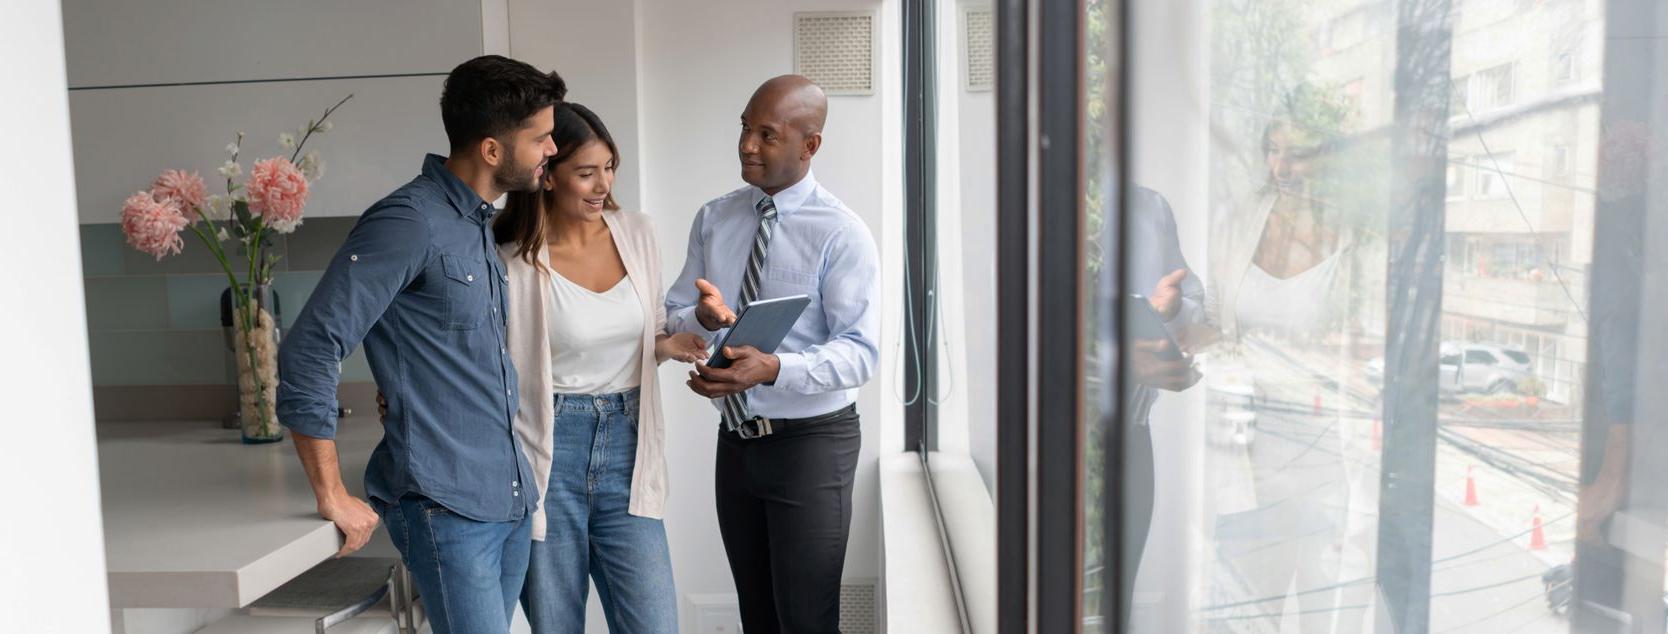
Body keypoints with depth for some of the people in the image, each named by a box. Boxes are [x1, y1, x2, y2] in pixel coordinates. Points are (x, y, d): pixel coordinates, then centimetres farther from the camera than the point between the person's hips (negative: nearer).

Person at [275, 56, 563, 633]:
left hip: (509, 499, 8)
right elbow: (306, 356, -18)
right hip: (445, 508, -8)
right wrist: (334, 497, -16)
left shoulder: (481, 223, 12)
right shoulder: (408, 222, -16)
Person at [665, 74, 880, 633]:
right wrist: (702, 319, -19)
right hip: (735, 440, 6)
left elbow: (860, 352, -19)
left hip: (812, 443, -5)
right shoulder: (713, 220, 4)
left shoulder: (841, 234, -13)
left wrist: (774, 368, -35)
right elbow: (671, 318, 5)